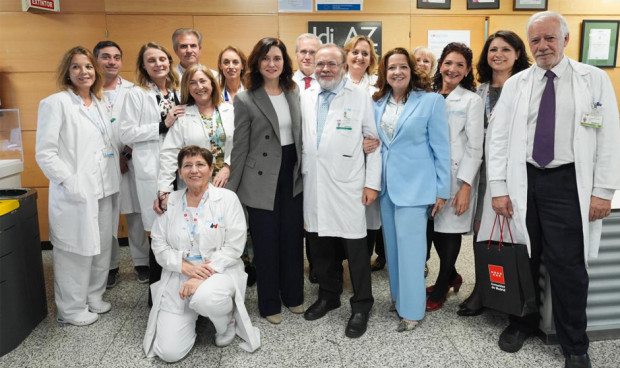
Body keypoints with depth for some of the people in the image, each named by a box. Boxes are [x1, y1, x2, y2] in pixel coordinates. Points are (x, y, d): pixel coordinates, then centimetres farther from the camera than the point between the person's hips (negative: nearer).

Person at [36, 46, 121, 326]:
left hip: (104, 191, 6)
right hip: (76, 195, -6)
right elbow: (44, 152, -11)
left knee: (101, 247, 13)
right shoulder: (55, 103, -7)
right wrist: (70, 183, -16)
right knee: (77, 251, 2)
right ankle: (72, 309, 19)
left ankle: (94, 298, 31)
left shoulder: (99, 104, 14)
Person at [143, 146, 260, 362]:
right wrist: (186, 266, -15)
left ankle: (227, 321, -1)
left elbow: (233, 247, -10)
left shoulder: (227, 199, -4)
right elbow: (159, 245, 2)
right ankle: (191, 316, 25)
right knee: (169, 352, -8)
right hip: (178, 278, 3)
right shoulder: (170, 202, 5)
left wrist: (202, 277, -20)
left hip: (219, 272, -2)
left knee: (206, 298, -39)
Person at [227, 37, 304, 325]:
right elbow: (240, 147, -5)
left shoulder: (294, 93, 6)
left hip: (293, 175, 4)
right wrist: (232, 190, -4)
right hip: (262, 180, -4)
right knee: (266, 242, 7)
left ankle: (293, 296, 32)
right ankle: (269, 304, 24)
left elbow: (300, 135, 12)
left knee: (293, 237, 12)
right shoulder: (245, 99, -7)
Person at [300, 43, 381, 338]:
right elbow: (301, 138, 15)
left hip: (348, 185, -4)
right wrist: (301, 174, 9)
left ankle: (361, 305, 17)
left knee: (354, 246, 1)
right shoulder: (306, 97, 11)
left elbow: (374, 141, -1)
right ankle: (328, 295, 32)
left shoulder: (360, 96, 0)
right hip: (313, 184, 4)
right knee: (320, 244, 13)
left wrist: (372, 183, -6)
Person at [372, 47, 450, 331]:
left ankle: (411, 310, 13)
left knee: (410, 247, -1)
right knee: (392, 245, 14)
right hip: (386, 185, 5)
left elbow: (441, 148, -7)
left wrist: (442, 190, -8)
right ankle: (398, 296, 31)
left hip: (414, 185, -5)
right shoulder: (378, 103, 7)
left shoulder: (431, 101, -6)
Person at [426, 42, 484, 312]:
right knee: (432, 229, 7)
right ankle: (452, 276, 32)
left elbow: (474, 147, -8)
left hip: (456, 177, -4)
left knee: (449, 230, 4)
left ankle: (441, 288, 22)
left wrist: (466, 186, -15)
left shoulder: (472, 100, -3)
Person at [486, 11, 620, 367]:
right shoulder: (515, 85, 7)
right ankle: (523, 322, 34)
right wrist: (499, 188, -3)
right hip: (524, 181, 2)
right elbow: (499, 139, 4)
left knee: (568, 266, 0)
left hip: (569, 183, -2)